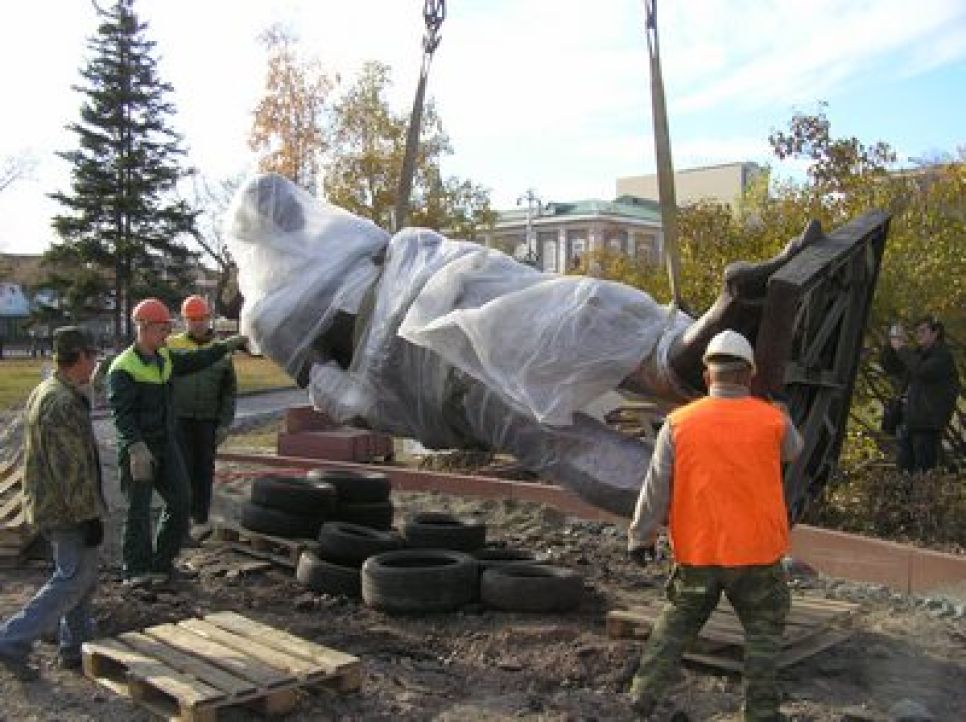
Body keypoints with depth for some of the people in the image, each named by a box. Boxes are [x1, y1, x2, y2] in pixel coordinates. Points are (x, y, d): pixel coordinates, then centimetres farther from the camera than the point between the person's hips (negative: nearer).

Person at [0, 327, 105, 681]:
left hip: (45, 503, 10)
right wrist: (90, 516, -19)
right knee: (73, 579, -4)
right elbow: (72, 469, -25)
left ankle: (76, 647, 24)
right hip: (67, 511, -10)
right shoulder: (64, 404, -23)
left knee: (79, 575, 17)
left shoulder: (42, 392, 11)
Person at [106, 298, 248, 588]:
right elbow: (121, 412, -23)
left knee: (180, 501, 9)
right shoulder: (123, 368, -16)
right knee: (139, 508, -1)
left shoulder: (165, 358, 10)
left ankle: (162, 564, 21)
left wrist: (226, 345, 22)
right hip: (138, 449, -8)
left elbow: (195, 361, 26)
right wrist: (137, 447, -32)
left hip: (167, 445, 8)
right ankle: (136, 570, 10)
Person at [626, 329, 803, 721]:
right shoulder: (773, 420, -6)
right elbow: (793, 450, 17)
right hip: (757, 551, -1)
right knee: (762, 629, 15)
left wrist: (642, 535, 5)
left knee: (675, 622, 17)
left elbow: (657, 486, -5)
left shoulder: (679, 423, -7)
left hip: (696, 551, 1)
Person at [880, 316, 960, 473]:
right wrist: (892, 345, 3)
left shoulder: (943, 356, -4)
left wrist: (902, 349, -14)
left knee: (924, 472, -9)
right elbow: (888, 365, 20)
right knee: (903, 468, 5)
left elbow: (923, 370, -22)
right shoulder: (917, 354, 20)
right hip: (909, 423, 8)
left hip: (928, 426, -8)